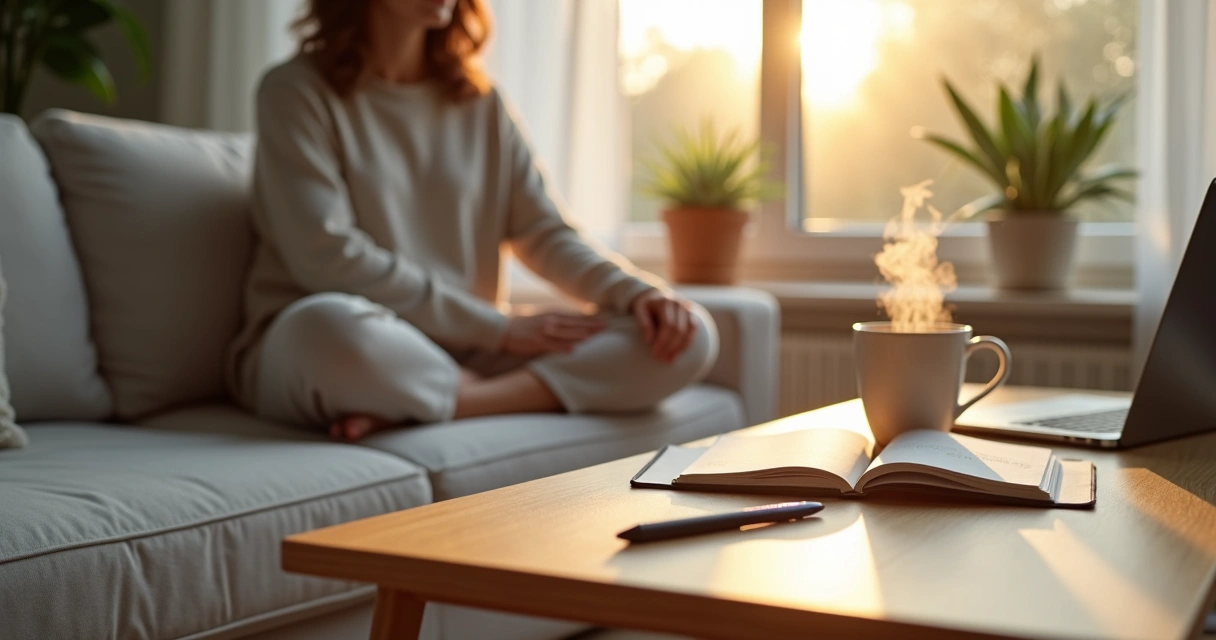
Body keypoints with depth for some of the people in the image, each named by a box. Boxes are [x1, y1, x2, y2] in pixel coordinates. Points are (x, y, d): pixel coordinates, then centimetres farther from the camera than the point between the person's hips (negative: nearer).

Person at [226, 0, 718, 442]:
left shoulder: (480, 104, 14)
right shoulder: (298, 92, -2)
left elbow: (546, 236, 10)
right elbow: (327, 256, -13)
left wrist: (640, 294, -11)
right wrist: (497, 326, -15)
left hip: (466, 352, 6)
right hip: (307, 352, -5)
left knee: (690, 336, -14)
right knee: (331, 327, -42)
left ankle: (406, 412, -24)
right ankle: (524, 394, -16)